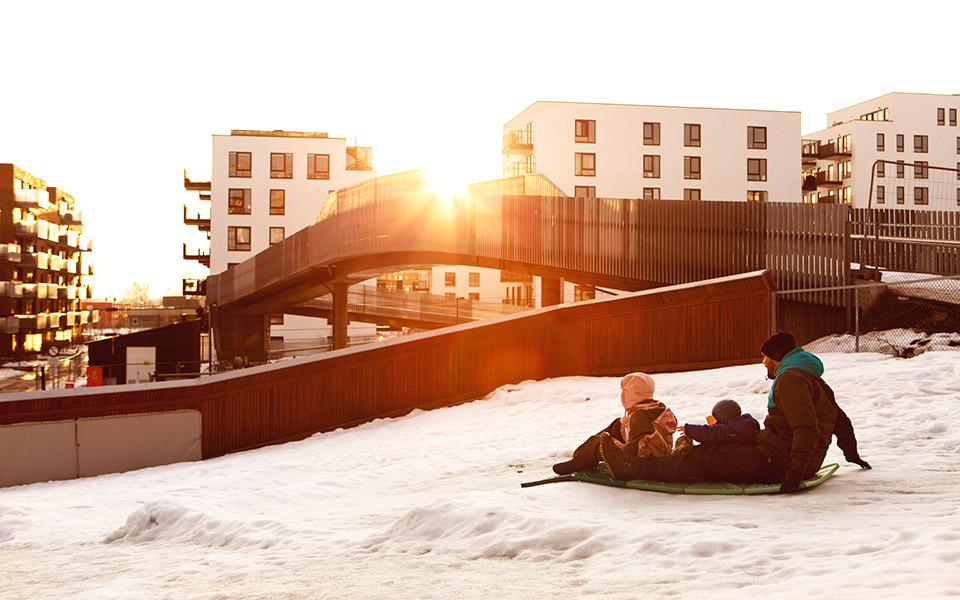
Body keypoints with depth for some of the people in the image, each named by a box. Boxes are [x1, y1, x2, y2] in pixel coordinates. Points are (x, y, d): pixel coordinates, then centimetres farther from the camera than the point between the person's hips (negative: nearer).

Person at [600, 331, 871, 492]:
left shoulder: (790, 378, -15)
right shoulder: (816, 382, 19)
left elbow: (806, 427, -27)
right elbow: (842, 423, 27)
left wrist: (797, 467, -32)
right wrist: (852, 454, 40)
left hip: (775, 463, -10)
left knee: (704, 456, -6)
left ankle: (634, 467, -4)